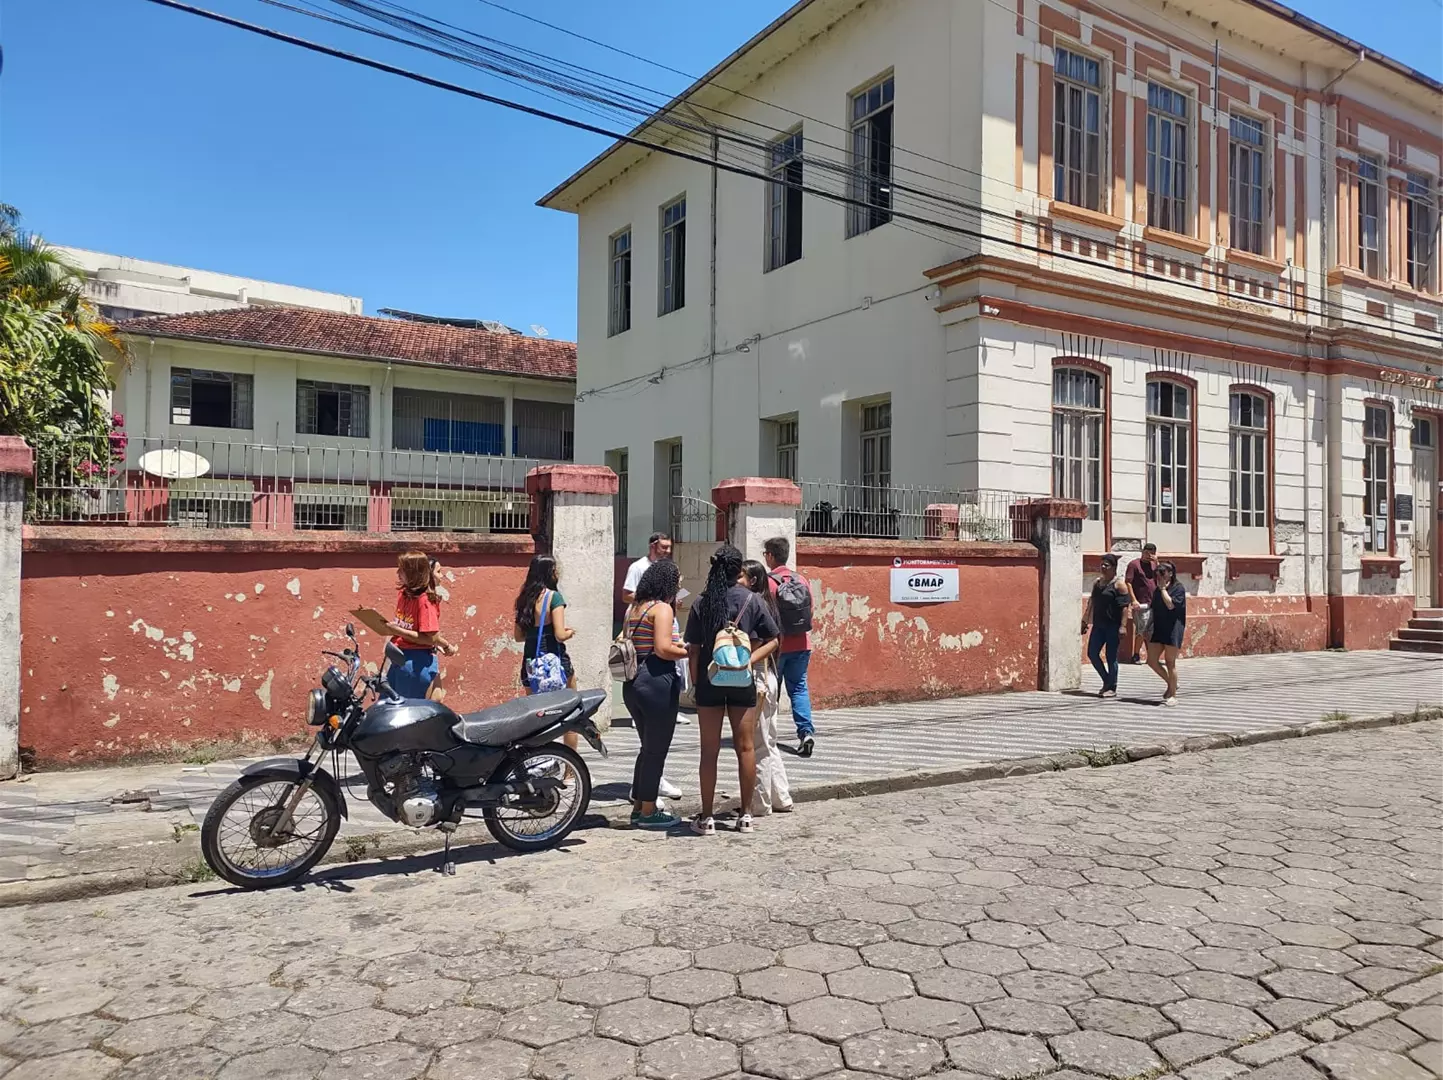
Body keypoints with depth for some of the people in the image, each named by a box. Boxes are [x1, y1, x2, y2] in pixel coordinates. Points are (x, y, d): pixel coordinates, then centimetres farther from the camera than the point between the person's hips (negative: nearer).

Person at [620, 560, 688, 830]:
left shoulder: (633, 607, 13)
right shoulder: (663, 608, -12)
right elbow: (663, 649, -20)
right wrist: (690, 651, -7)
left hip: (632, 683, 9)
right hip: (657, 682, -9)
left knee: (648, 747, 20)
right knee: (657, 750, 2)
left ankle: (638, 806, 27)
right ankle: (648, 812, 10)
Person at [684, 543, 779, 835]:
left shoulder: (701, 603, -2)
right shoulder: (751, 600, -1)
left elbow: (693, 650, -2)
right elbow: (772, 641, -2)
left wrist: (695, 683, 5)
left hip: (709, 680, 0)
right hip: (742, 681, 0)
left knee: (709, 750, 6)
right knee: (745, 747, 10)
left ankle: (706, 817, 11)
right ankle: (746, 814, 16)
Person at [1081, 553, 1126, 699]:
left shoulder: (1118, 585, -7)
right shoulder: (1097, 582, 12)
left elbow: (1124, 607, -12)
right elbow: (1092, 603, 18)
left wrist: (1122, 626, -18)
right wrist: (1086, 621, 16)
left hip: (1112, 625, -7)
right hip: (1098, 625, 7)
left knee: (1111, 656, -1)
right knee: (1092, 653, 5)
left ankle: (1112, 688, 11)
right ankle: (1106, 681, 22)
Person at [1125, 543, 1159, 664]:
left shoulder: (1154, 564, 16)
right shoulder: (1134, 564, -2)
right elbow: (1128, 583, -8)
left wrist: (1157, 562, -3)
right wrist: (1133, 600, -15)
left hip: (1154, 604, 6)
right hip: (1141, 604, -6)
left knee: (1151, 632, 7)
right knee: (1141, 632, -3)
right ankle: (1136, 656, 7)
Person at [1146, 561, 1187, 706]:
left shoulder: (1178, 589, -6)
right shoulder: (1157, 590, 14)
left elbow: (1170, 604, -21)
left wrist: (1163, 588, -13)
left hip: (1173, 630, -7)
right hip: (1158, 630, 7)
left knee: (1170, 663, -2)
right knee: (1151, 661, 2)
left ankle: (1173, 695, 8)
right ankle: (1170, 684, 22)